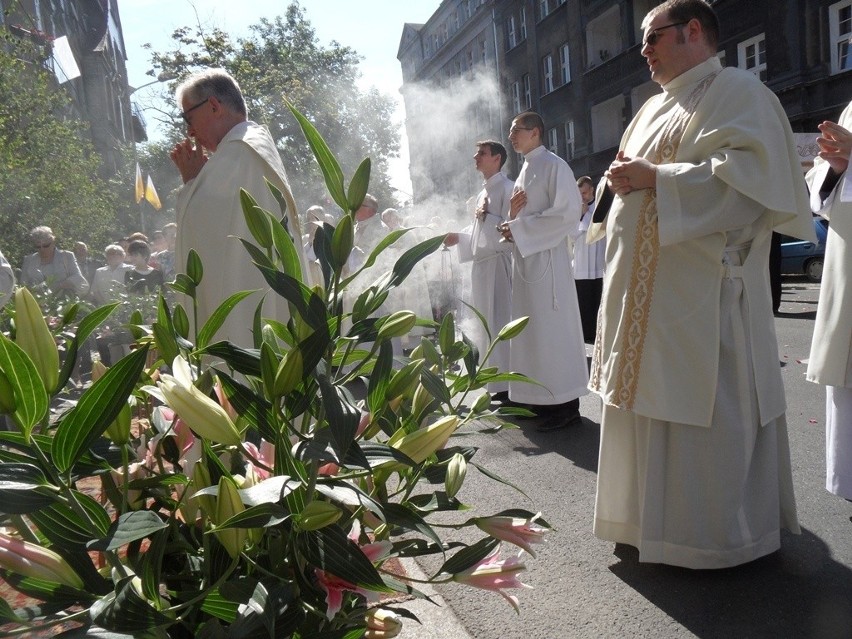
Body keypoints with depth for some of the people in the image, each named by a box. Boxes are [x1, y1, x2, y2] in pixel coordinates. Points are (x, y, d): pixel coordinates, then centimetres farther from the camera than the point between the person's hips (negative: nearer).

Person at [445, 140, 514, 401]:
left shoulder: (506, 187, -7)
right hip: (480, 262, 9)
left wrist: (485, 216, -12)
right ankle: (496, 381, 22)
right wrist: (459, 237, 15)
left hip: (497, 261, -9)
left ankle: (508, 384, -2)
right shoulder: (484, 191, 20)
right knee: (486, 325, 12)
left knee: (500, 322, -8)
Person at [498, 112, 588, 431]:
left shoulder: (554, 165, -6)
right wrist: (512, 213, -1)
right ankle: (544, 397, 16)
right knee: (534, 328, 8)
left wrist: (518, 228, -15)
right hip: (524, 256, 8)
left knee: (552, 326, -8)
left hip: (545, 257, -8)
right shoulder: (525, 170, 19)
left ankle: (566, 404, -2)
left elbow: (568, 211, -16)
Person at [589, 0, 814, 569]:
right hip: (645, 291, 9)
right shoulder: (655, 108, 23)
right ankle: (656, 515, 26)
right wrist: (623, 180, 4)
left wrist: (655, 178, -17)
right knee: (651, 400, 12)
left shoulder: (737, 91, -3)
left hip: (701, 293, -8)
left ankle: (718, 532, 13)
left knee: (707, 409, -3)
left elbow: (751, 171, -18)